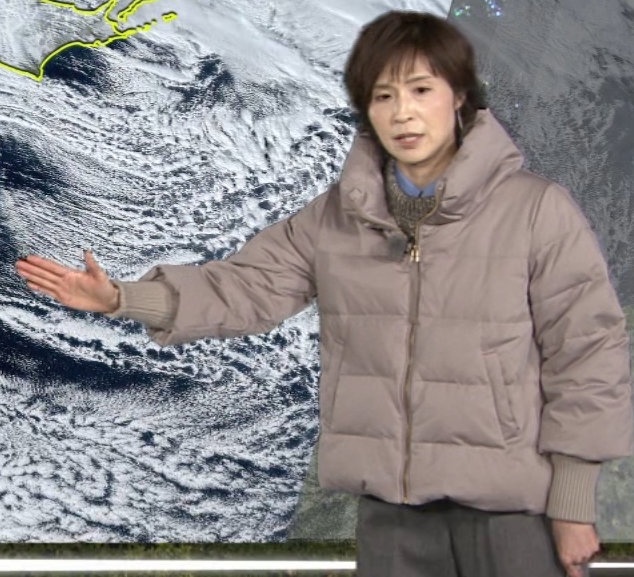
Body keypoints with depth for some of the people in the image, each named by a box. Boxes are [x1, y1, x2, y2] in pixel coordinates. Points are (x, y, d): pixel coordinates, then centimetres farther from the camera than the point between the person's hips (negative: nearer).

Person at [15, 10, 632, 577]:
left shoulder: (537, 209, -9)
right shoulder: (335, 216, 4)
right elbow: (246, 286, 6)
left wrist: (574, 505, -7)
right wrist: (121, 297, -7)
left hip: (511, 508, -3)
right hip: (391, 504, 4)